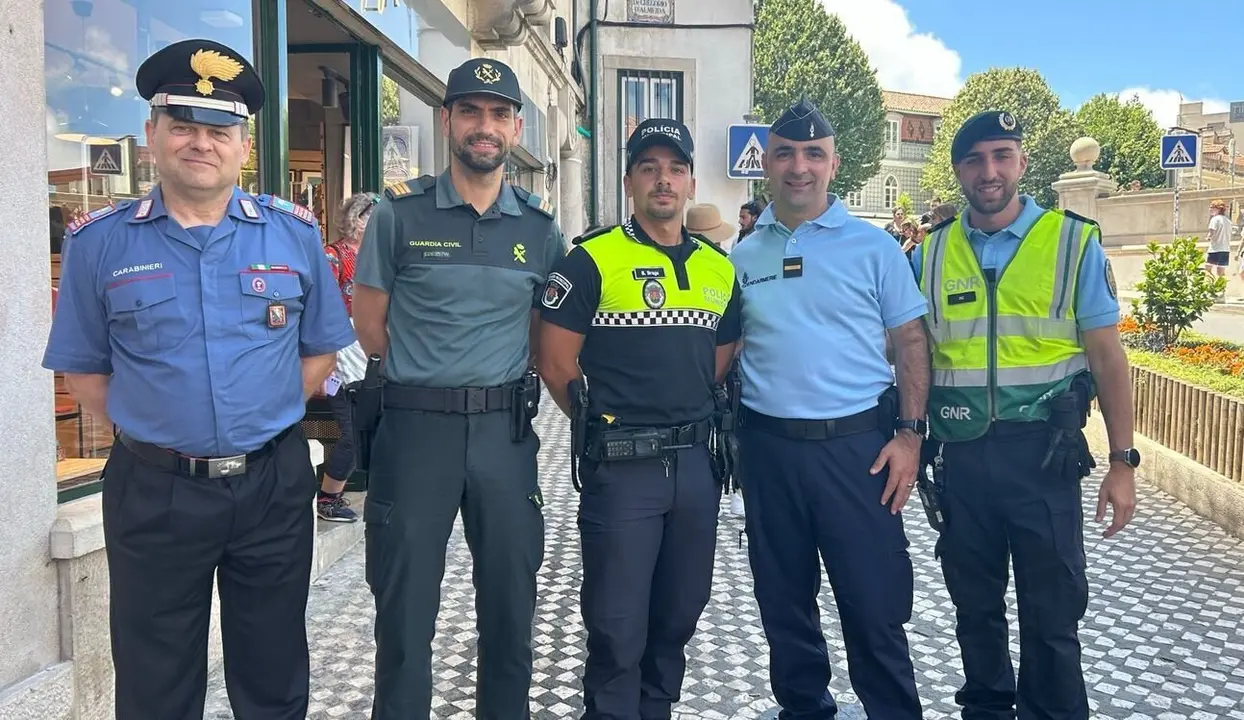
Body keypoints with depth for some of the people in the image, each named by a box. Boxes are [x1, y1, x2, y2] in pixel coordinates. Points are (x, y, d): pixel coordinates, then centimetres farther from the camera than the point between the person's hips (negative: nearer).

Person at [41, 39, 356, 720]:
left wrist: (268, 416, -1)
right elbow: (82, 368, 4)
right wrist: (149, 429, -5)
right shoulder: (99, 242, -1)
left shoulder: (294, 233, 1)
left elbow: (321, 347, 8)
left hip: (274, 484, 1)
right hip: (153, 490, 0)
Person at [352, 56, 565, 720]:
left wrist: (502, 385, 4)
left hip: (506, 430, 3)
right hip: (415, 427, -2)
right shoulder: (401, 212, -1)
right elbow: (369, 324, 2)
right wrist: (426, 381, 5)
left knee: (510, 604, 13)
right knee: (405, 609, 7)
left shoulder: (540, 226, 7)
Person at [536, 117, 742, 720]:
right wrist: (603, 424, 0)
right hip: (622, 465, -5)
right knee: (618, 624, 3)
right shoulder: (593, 260, -7)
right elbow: (556, 363, -6)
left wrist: (698, 424, 8)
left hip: (697, 462, 5)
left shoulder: (719, 268, 9)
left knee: (680, 611, 17)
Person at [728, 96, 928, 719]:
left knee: (874, 604, 2)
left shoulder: (873, 246, 0)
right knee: (784, 600, 15)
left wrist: (909, 433, -7)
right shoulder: (741, 257, 8)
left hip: (857, 444, -3)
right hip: (767, 446, 3)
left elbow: (910, 340, 1)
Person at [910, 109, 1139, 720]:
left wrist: (1123, 463, -4)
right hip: (960, 456, 3)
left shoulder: (1073, 241, -2)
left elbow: (1107, 357, -1)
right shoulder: (931, 253, 4)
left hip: (1042, 452, -2)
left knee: (1052, 612, 6)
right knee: (974, 603, 17)